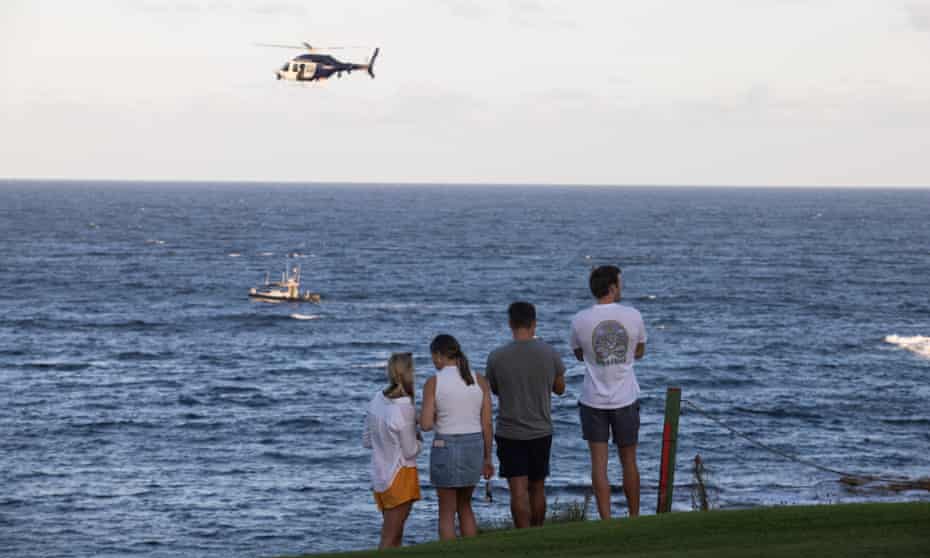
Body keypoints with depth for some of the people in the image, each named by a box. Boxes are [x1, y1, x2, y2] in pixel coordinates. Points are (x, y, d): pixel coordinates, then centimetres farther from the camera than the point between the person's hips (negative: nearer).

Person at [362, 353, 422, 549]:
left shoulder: (378, 399, -2)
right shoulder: (405, 409, -22)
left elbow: (367, 440, 7)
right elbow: (410, 451, -14)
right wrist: (417, 438, 5)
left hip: (380, 475, 7)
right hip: (400, 474, -7)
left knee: (395, 535, 19)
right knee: (389, 539, -1)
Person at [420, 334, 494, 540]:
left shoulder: (433, 382, -9)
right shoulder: (479, 380, 1)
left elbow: (426, 424, -12)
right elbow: (487, 424, 2)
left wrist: (424, 416, 12)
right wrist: (487, 458, 10)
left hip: (446, 447, -4)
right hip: (474, 446, 4)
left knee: (447, 512, 9)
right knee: (465, 505, 22)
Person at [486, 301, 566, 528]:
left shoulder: (497, 357, -11)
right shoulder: (550, 354, -7)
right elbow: (560, 388, 7)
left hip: (509, 432, -2)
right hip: (541, 431, 2)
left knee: (518, 490, -4)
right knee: (537, 488, 14)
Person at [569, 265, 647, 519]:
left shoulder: (580, 320, -8)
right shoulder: (633, 316, -6)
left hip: (593, 400, -1)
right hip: (626, 399, 1)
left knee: (599, 463, 3)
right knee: (628, 462, 13)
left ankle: (606, 520, 0)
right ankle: (634, 518, 23)